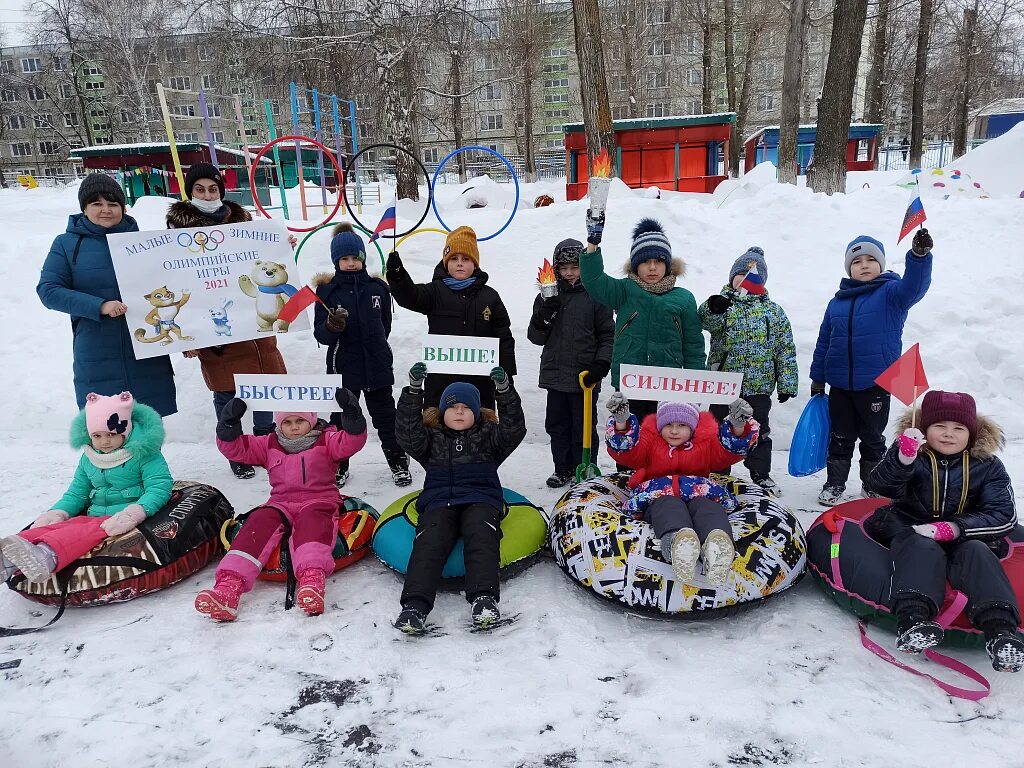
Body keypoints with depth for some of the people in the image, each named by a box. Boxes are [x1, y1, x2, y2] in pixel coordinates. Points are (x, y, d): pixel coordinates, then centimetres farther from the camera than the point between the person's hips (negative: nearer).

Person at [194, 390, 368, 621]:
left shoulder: (326, 440, 10)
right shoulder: (269, 445, 18)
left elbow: (351, 442, -8)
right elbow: (236, 448, 11)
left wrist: (352, 415, -25)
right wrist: (229, 425, -7)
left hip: (319, 502, -3)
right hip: (280, 504, 3)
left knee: (311, 521, -37)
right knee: (259, 521, -27)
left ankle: (312, 579, -63)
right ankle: (228, 586, -45)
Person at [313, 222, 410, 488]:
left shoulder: (377, 287, 0)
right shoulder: (326, 290, -5)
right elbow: (320, 334, -7)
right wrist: (331, 327, -27)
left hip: (377, 365, 1)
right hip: (343, 368, -1)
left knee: (385, 416, 13)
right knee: (341, 417, 12)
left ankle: (398, 462, 26)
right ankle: (338, 465, 28)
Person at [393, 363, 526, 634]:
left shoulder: (488, 435, 23)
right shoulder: (431, 437, 23)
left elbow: (514, 429, 3)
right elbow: (407, 435, 2)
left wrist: (504, 390, -11)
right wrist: (414, 390, -9)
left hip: (480, 500, 0)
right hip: (439, 502, 0)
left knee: (481, 538, -33)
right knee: (430, 541, -29)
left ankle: (484, 598, -46)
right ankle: (415, 604, -44)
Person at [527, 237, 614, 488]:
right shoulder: (547, 297, 8)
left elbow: (608, 335, -1)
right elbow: (536, 338, 7)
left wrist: (601, 364, -12)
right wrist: (544, 316, -11)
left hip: (584, 376, -4)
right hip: (555, 375, 4)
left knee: (584, 427, 5)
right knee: (557, 426, 13)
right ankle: (563, 469, 28)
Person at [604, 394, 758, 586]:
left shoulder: (708, 442, 17)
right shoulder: (649, 442, 13)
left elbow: (732, 449, 1)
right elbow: (625, 451, -4)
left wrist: (738, 427, -22)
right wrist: (621, 423, -24)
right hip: (657, 496, -1)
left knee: (707, 505, -36)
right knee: (669, 506, -39)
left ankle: (717, 544, -73)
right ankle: (677, 538, -77)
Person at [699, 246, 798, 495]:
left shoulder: (773, 311, 6)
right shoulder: (722, 302, 2)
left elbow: (785, 350, 6)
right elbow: (706, 321, -21)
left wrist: (786, 383, 3)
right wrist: (714, 309, -44)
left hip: (758, 385, 1)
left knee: (758, 432, 11)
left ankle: (761, 475, 25)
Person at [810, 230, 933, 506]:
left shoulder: (891, 293, -3)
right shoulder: (837, 302, 8)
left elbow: (914, 286, -26)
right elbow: (823, 342, 12)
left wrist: (919, 255, -44)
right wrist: (817, 378, 11)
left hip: (876, 383, -3)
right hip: (839, 384, 3)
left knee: (872, 438, 11)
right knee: (840, 437, 13)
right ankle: (834, 484, 24)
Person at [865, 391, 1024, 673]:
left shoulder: (987, 466, 5)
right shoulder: (913, 455, -2)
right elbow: (880, 485, -22)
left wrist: (954, 528, -22)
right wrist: (903, 458, -44)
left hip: (965, 538, 2)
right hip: (912, 533, -2)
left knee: (976, 553, -30)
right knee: (923, 549, -34)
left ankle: (1000, 628, -45)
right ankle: (912, 620, -54)